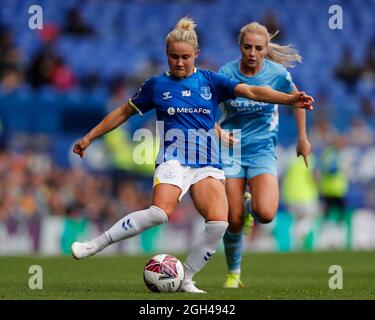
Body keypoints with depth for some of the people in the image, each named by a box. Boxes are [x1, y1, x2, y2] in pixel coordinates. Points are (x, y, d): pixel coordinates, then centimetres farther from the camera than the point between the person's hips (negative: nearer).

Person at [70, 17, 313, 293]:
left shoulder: (211, 81, 8)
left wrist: (291, 99, -15)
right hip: (173, 161, -2)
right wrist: (90, 137, 19)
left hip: (208, 164, 2)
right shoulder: (156, 85, 8)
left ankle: (185, 279, -2)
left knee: (219, 223, -20)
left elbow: (252, 92, -1)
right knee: (160, 212, -30)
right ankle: (94, 245, -21)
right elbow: (123, 113, 18)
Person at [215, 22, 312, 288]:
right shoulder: (226, 74, -10)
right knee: (234, 222, -6)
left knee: (265, 214, -22)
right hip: (231, 150, 0)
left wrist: (302, 138, 16)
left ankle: (250, 205, 18)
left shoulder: (278, 74, -8)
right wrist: (218, 132, -21)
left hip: (263, 150, 0)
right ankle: (233, 274, 20)